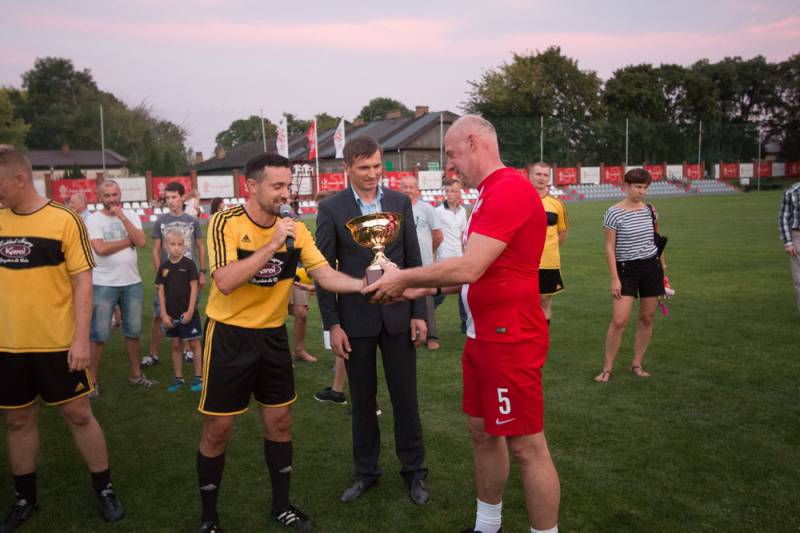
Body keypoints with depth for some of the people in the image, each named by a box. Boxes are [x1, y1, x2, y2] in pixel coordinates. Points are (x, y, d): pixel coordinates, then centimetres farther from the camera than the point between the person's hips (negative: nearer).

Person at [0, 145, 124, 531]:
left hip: (56, 343, -4)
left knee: (78, 414, 6)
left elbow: (83, 282, -10)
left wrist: (81, 339, -14)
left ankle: (104, 490, 23)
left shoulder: (64, 220, -9)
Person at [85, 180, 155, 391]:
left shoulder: (131, 216, 5)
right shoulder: (94, 219, -5)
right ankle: (92, 379, 13)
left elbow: (141, 242, -10)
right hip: (104, 285, -4)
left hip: (132, 282, 4)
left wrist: (122, 217, -14)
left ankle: (136, 374, 27)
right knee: (99, 335, 2)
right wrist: (128, 241, -9)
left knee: (133, 331, 14)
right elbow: (100, 249, -19)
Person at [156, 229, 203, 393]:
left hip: (188, 313, -3)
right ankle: (178, 379, 21)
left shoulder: (188, 264, -6)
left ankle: (198, 378, 12)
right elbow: (161, 291, 3)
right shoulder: (163, 267, 2)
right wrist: (164, 314, -3)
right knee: (176, 346, 12)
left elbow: (194, 288, -7)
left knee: (194, 344, 4)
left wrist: (190, 311, -12)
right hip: (171, 314, 4)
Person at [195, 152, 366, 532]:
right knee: (218, 428, 4)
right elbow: (225, 282, -28)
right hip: (228, 336, -4)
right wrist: (272, 245, -31)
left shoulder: (294, 229, -3)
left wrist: (366, 284, -24)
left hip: (272, 335, 5)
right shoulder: (226, 223, -16)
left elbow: (326, 276, -7)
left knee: (280, 420, 12)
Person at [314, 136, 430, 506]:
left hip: (398, 316, 1)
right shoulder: (331, 208, -4)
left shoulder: (400, 202, 2)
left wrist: (418, 313, 0)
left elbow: (413, 260, 3)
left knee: (406, 399, 9)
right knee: (362, 401, 12)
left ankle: (414, 471, 26)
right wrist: (332, 324, -7)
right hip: (356, 319, -1)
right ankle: (366, 471, 30)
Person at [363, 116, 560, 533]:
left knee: (526, 445, 2)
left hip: (509, 340, -10)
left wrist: (404, 277, -12)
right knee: (483, 432, 18)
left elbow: (468, 269, -25)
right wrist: (418, 290, 13)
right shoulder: (491, 194, 14)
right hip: (482, 337, 10)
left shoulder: (509, 189, -19)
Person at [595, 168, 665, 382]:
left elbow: (656, 239, 16)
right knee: (619, 321, -10)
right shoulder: (614, 212, -10)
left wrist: (661, 265, 16)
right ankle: (607, 369, 3)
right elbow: (610, 247, -10)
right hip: (626, 269, -5)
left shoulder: (649, 210, 4)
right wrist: (614, 278, -13)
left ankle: (637, 364, 21)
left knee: (647, 318, 7)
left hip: (652, 267, 5)